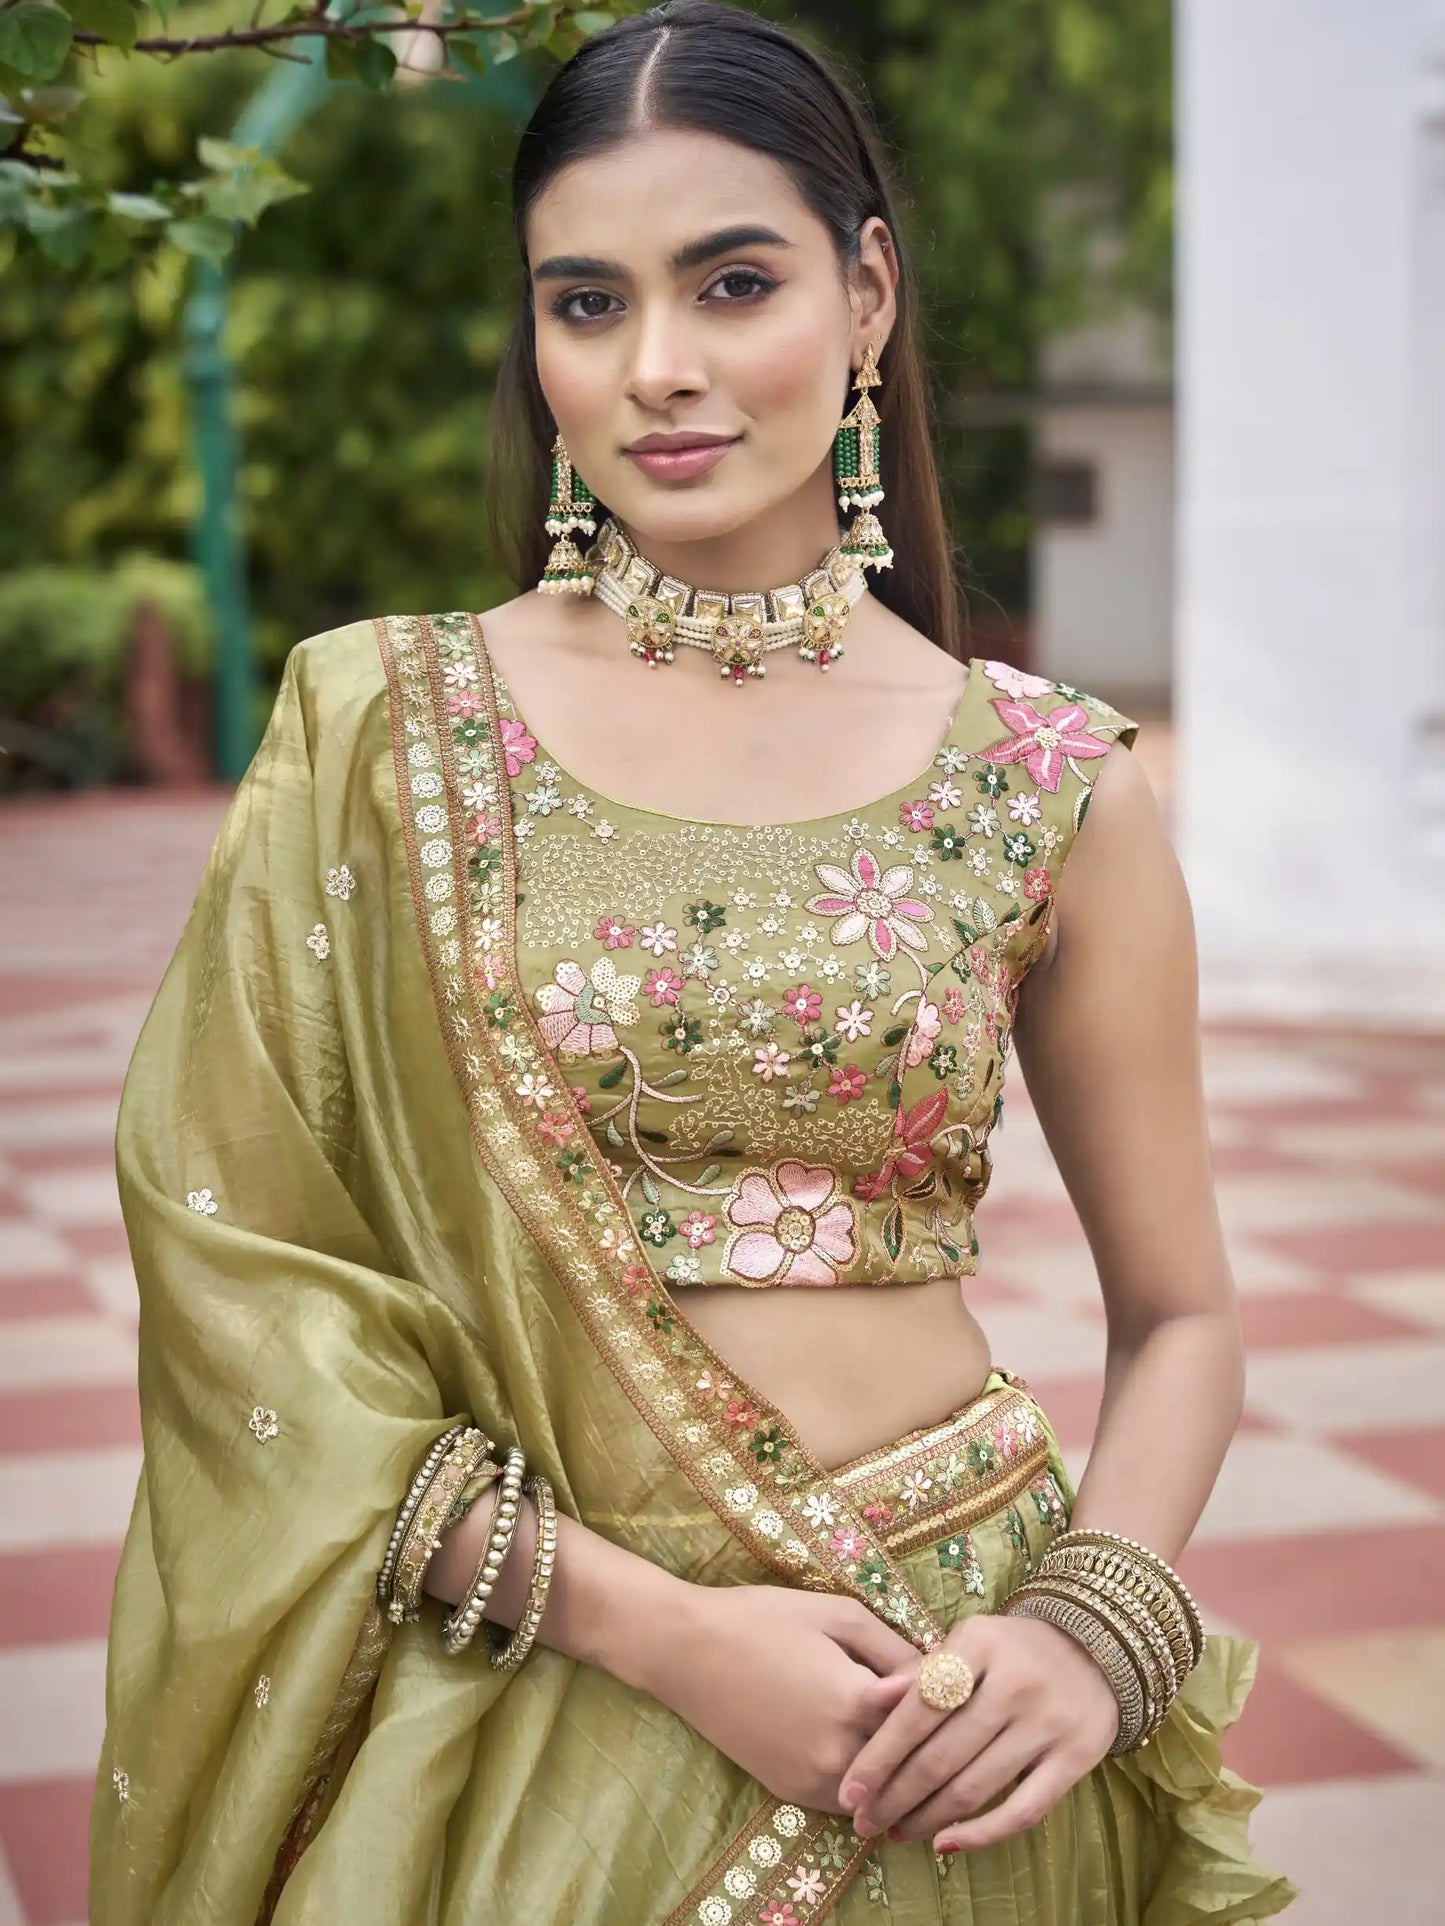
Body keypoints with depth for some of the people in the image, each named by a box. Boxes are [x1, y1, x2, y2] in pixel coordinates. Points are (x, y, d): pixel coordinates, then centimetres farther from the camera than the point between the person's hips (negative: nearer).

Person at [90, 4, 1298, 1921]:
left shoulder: (1052, 791, -4)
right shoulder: (379, 729, -6)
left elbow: (1179, 1316, 5)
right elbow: (238, 1265, -7)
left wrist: (1099, 1634, -12)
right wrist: (656, 1623, -14)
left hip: (941, 1721, 1)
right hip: (522, 1731, 0)